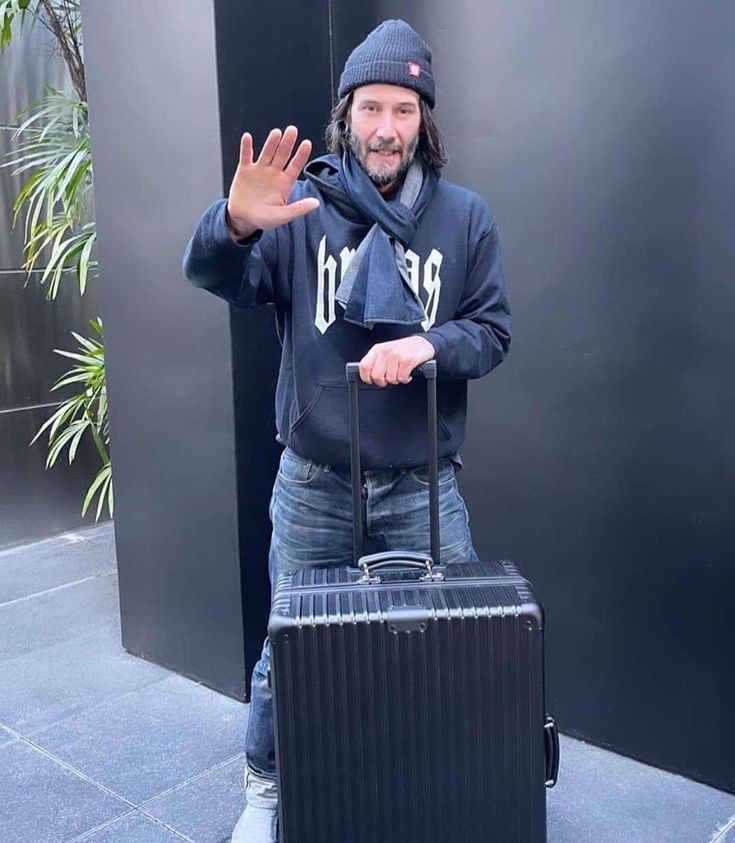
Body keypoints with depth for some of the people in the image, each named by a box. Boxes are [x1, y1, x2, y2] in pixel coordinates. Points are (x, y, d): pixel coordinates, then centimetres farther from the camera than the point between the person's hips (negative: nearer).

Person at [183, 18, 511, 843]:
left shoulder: (465, 215, 2)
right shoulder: (302, 205, -3)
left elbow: (492, 331, 1)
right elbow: (214, 278, -16)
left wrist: (429, 344, -21)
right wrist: (236, 224, -40)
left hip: (424, 487, 1)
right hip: (312, 486, -1)